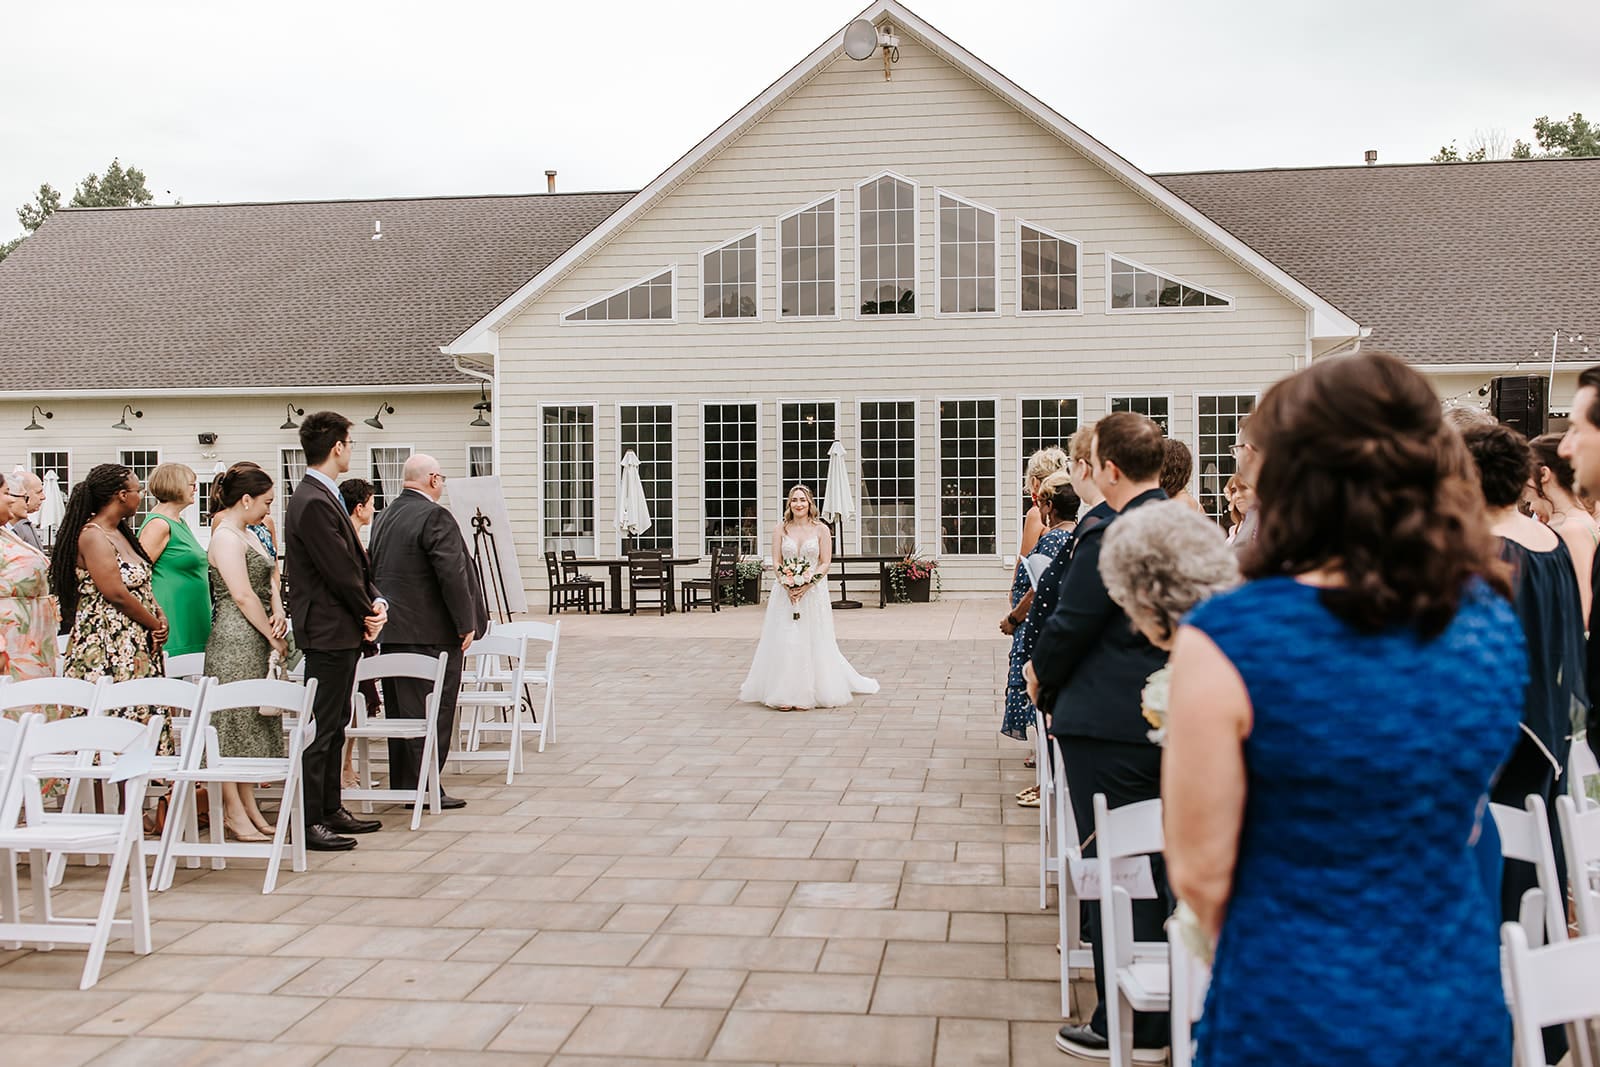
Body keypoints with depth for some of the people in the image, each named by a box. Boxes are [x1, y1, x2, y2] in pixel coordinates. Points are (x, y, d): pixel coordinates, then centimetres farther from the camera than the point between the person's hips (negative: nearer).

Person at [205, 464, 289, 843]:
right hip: (234, 639, -10)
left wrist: (278, 612, -3)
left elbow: (268, 580, 17)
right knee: (233, 719, -4)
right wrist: (275, 638, -13)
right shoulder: (226, 537, -13)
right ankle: (234, 810, 1)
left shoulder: (247, 535, 17)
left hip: (255, 641, 10)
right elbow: (242, 595, -18)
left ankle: (248, 807, 16)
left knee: (252, 721, 11)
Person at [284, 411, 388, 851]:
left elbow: (356, 561, 14)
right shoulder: (314, 502, -19)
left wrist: (376, 601, -1)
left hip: (342, 632, 11)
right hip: (329, 632, -11)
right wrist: (368, 615, -8)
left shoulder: (325, 497, 15)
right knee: (321, 728, -6)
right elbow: (339, 571, -20)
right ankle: (309, 823, 0)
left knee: (334, 726, 16)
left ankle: (331, 810, 26)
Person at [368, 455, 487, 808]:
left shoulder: (384, 517, 13)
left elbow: (375, 571, 18)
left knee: (400, 710, 14)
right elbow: (452, 574, -19)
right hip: (430, 633, -9)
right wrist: (467, 623, -13)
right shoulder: (435, 517, -14)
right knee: (431, 712, -3)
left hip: (390, 631, 9)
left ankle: (402, 785, 20)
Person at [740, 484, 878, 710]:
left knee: (813, 640, 0)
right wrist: (788, 585, -14)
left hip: (813, 591, -1)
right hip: (785, 591, 1)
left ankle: (810, 691, 9)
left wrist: (806, 585, -15)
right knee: (784, 640, -3)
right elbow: (776, 561, 2)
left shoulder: (821, 530, 1)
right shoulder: (781, 529, 5)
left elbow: (825, 563, -3)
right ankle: (785, 694, 1)